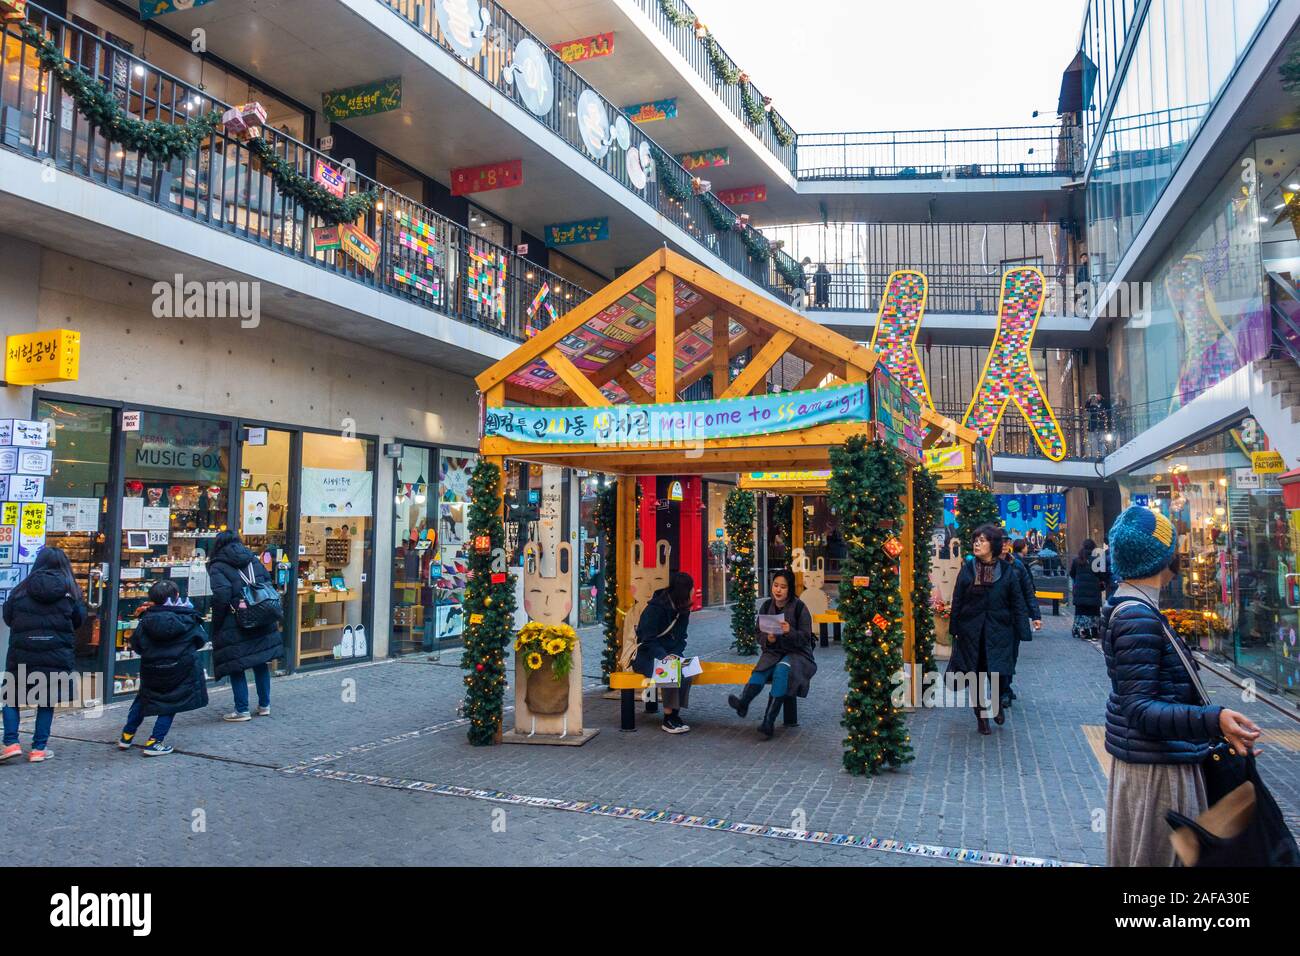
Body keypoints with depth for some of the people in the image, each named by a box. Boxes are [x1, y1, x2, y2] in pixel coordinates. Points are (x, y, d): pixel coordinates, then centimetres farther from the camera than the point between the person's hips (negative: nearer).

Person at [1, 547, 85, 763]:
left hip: (22, 654, 0)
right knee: (47, 702, 11)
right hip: (57, 656, 0)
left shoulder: (21, 589, -2)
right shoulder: (70, 590, -3)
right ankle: (39, 749, 11)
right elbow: (79, 619, 5)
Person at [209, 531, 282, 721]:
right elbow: (269, 586, 9)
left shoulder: (218, 567, -6)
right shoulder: (253, 561, 11)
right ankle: (264, 705, 23)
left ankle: (242, 710, 8)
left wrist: (216, 625, -8)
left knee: (236, 667, 5)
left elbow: (221, 596, -18)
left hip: (234, 625, -5)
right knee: (261, 663, 16)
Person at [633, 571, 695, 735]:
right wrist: (664, 657, -32)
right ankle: (668, 719, -23)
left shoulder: (683, 609, 4)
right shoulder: (655, 608, -17)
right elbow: (648, 641, -18)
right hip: (648, 656, -6)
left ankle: (675, 713, -19)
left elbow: (681, 638, 8)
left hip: (669, 654, 6)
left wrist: (674, 654, -12)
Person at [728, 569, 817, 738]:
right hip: (773, 651, 4)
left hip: (796, 653, -4)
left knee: (782, 670, -34)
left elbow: (806, 638, -9)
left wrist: (790, 632, -29)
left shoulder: (799, 607, -7)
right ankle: (742, 702, -53)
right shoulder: (766, 606, 6)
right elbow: (760, 634, 9)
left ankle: (768, 721, -38)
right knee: (760, 672, -28)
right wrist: (768, 639, -14)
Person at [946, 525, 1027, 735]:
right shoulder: (967, 569, 0)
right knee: (976, 675, 7)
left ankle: (997, 700, 28)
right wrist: (954, 629, 0)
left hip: (999, 630, -1)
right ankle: (982, 717, 24)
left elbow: (1017, 603, 1)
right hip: (972, 631, 1)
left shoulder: (1007, 571, -1)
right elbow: (957, 601, 3)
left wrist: (1021, 631, -4)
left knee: (1000, 673, -7)